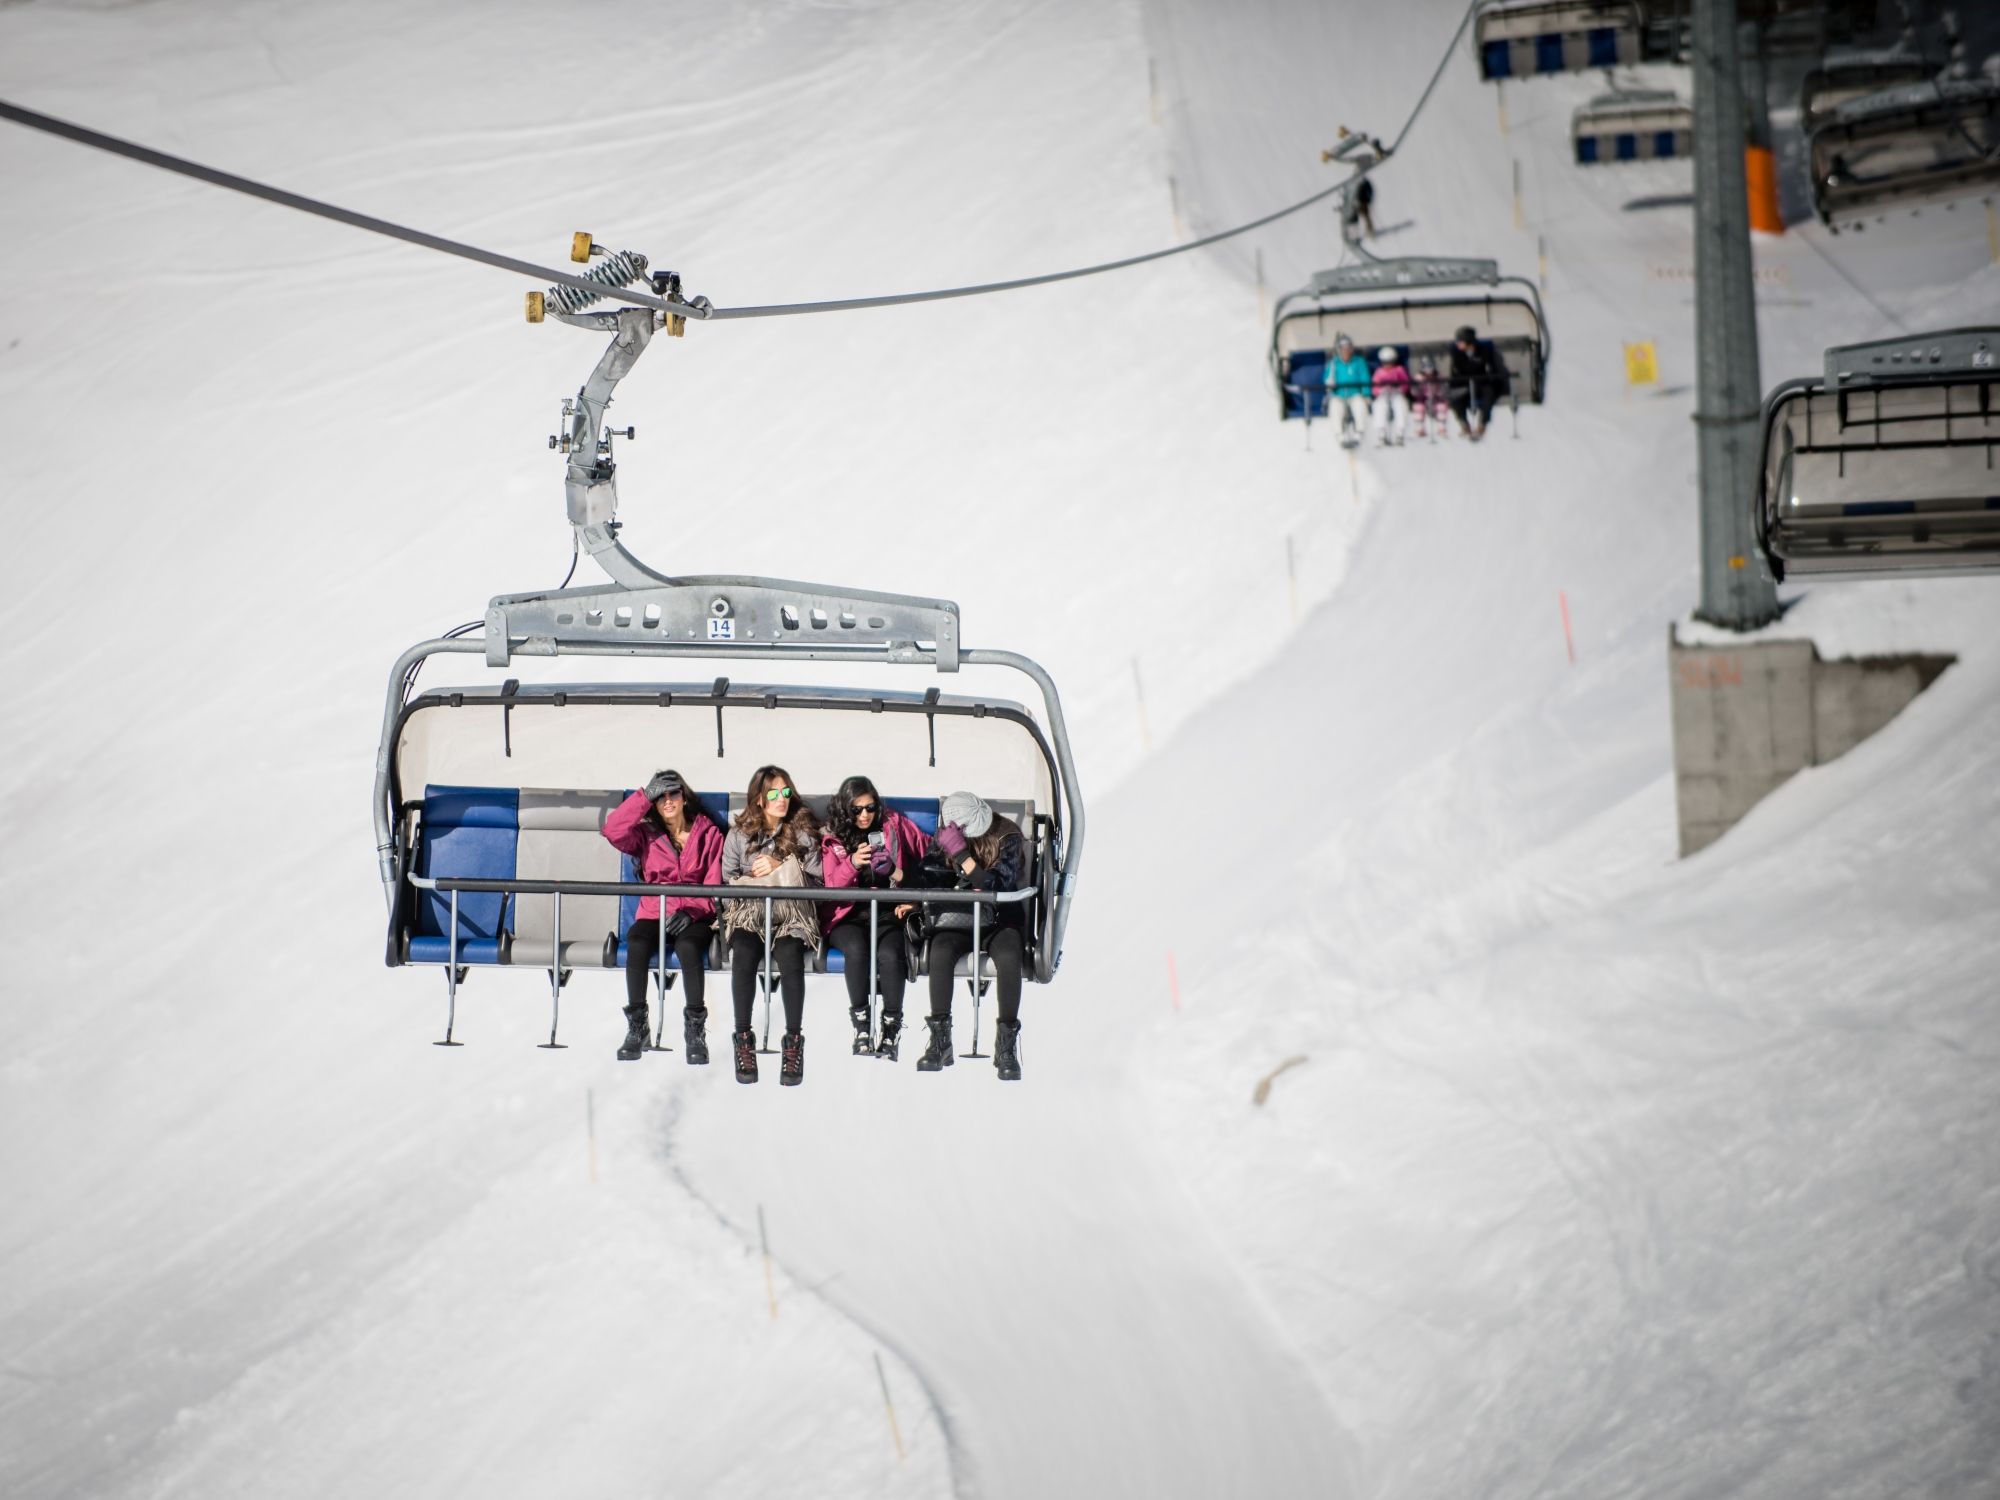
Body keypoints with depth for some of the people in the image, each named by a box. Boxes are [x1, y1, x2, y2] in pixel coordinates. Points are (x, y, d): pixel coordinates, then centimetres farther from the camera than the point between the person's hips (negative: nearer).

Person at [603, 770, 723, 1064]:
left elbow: (714, 885, 0)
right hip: (654, 914, 1)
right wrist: (644, 796, -12)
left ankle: (695, 1029, -26)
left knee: (688, 946, -37)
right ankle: (636, 1026, -23)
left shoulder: (708, 833, 7)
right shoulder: (646, 834, 11)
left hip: (695, 917, -1)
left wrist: (689, 912, -17)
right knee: (636, 944, -33)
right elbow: (613, 830, -10)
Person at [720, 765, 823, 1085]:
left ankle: (794, 1041, -25)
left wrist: (780, 868, -9)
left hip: (791, 913, -1)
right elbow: (728, 879, 10)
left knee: (790, 958, -35)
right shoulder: (739, 833, 9)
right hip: (749, 911, 1)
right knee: (744, 956, -34)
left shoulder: (802, 830, 7)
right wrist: (755, 879, -7)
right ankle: (743, 1039, -23)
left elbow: (815, 879, 2)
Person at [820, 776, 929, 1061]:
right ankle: (861, 1026, -24)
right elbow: (832, 887, -3)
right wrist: (853, 863, -21)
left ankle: (892, 1031, -22)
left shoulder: (894, 825, 10)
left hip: (888, 913, 0)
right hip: (850, 917, 0)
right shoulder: (833, 838, 8)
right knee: (856, 949, -35)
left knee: (889, 954, -33)